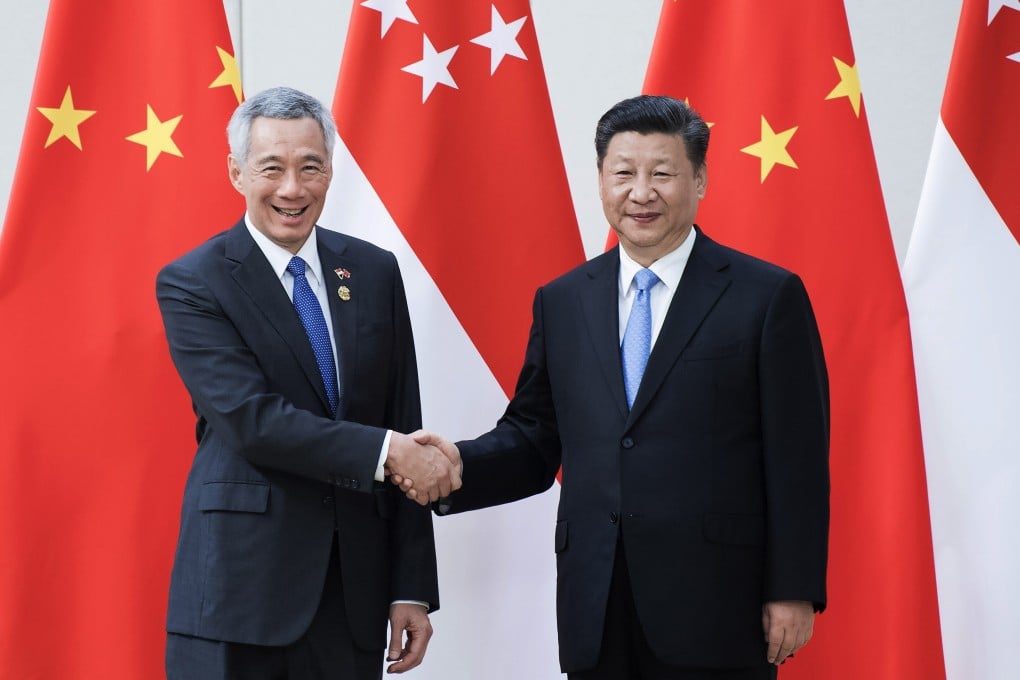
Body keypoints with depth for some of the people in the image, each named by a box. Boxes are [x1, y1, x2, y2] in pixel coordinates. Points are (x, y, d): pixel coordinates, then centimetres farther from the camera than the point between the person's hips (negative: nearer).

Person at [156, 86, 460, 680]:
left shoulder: (375, 271, 8)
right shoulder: (191, 284, -4)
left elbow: (404, 426, 8)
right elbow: (251, 419, -16)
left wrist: (413, 588, 4)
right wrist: (385, 451, -21)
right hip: (241, 589, -4)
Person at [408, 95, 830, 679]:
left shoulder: (768, 296, -1)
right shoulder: (562, 302, 12)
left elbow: (798, 460, -4)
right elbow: (533, 439, 13)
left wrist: (794, 590, -8)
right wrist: (462, 465, -7)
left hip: (716, 609, -4)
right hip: (596, 610, 4)